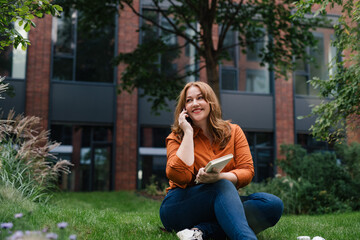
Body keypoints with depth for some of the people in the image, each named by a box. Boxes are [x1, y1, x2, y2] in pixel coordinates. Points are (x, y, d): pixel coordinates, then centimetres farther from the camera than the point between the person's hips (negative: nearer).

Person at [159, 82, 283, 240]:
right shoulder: (177, 137, 3)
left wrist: (219, 176, -24)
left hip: (220, 206, 4)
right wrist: (188, 132, -9)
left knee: (274, 204, -21)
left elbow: (247, 171, -2)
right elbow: (180, 176, -15)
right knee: (223, 186, -32)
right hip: (179, 208, -3)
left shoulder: (233, 132, 10)